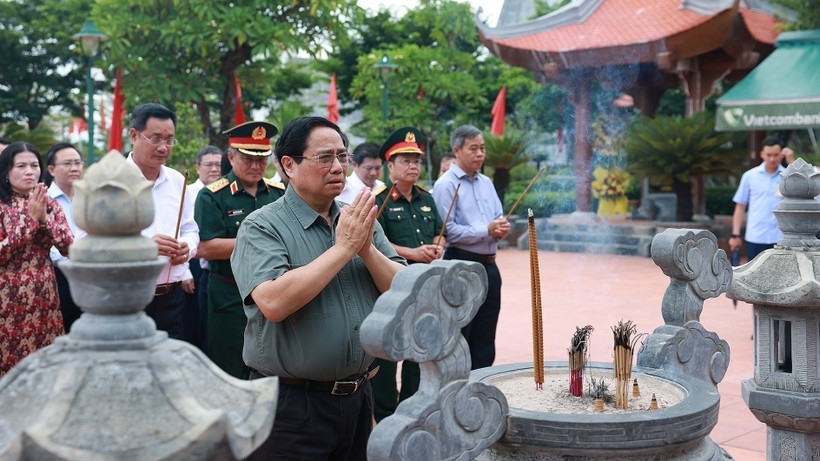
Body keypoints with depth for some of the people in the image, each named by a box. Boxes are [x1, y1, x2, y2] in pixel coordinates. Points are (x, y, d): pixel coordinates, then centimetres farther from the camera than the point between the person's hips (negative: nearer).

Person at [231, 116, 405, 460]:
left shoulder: (360, 221, 6)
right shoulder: (262, 227, -11)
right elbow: (273, 303, -26)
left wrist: (367, 248, -16)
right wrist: (344, 247, -20)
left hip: (358, 397, 6)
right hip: (291, 404, -5)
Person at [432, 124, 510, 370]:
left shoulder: (486, 183, 14)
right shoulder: (446, 184, -9)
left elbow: (499, 219, 16)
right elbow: (447, 230, -18)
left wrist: (502, 227, -7)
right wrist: (486, 231, -17)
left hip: (489, 265, 7)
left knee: (485, 340, 14)